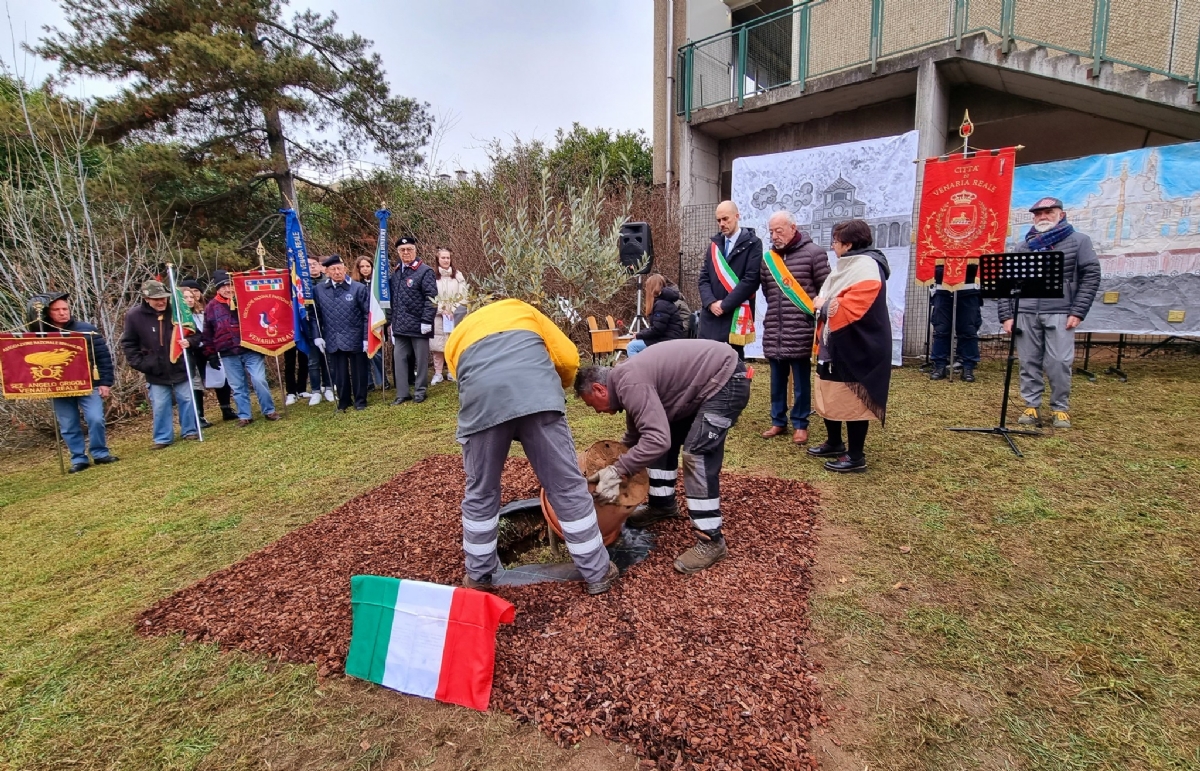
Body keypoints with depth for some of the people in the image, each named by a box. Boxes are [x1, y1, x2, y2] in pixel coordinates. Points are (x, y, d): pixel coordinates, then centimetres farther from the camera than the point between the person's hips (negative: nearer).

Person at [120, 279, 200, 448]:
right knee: (160, 406, 6)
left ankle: (190, 431, 23)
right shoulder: (134, 315, -8)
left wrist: (189, 342, -16)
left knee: (187, 400, 8)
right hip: (155, 372, 0)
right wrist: (140, 364, -7)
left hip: (180, 368, 0)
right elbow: (128, 344, 1)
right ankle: (163, 438, 18)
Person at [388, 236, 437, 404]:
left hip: (418, 324, -6)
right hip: (400, 325, 6)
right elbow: (392, 299, 17)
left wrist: (426, 321, -18)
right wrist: (392, 321, 14)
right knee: (400, 358, 8)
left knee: (421, 358, 6)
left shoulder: (425, 271, -6)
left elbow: (431, 298, -13)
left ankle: (420, 390, 18)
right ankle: (402, 393, 16)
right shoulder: (396, 273, 13)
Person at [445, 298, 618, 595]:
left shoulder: (455, 340, 38)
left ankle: (478, 575, 36)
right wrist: (553, 391, 42)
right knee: (567, 487, 10)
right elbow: (569, 359, 25)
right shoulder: (521, 309, 36)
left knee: (480, 492, 21)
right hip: (537, 391, 0)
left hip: (481, 398, 1)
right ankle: (598, 572, 22)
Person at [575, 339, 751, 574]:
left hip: (726, 379, -11)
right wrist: (616, 465, 25)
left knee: (697, 453, -16)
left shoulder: (630, 384, -24)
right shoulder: (626, 380, 8)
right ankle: (662, 504, 30)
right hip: (703, 383, 11)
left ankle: (711, 540, -7)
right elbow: (636, 435, 22)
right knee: (668, 439, 15)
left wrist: (617, 472, -28)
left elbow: (657, 440, -34)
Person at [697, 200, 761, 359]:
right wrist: (711, 303, -7)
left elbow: (751, 280, -11)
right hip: (710, 317, 5)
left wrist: (725, 305, -13)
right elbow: (704, 278, 11)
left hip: (736, 317, -5)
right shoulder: (715, 244, 16)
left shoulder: (752, 243, -1)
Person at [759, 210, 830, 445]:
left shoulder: (813, 253, -3)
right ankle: (778, 421, 25)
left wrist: (816, 315, -2)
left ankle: (800, 424, 17)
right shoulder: (768, 258, 11)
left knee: (801, 380, 5)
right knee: (777, 379, 12)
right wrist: (776, 310, 11)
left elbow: (826, 290, -1)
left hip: (801, 330, -4)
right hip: (773, 331, 4)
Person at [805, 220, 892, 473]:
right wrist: (821, 304, 4)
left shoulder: (867, 269, -18)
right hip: (835, 347, 11)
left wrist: (822, 305, -13)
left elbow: (849, 309, -28)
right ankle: (834, 443, 33)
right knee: (830, 397, 18)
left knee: (853, 402, -2)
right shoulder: (848, 265, 15)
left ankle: (856, 457, 8)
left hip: (854, 351, -10)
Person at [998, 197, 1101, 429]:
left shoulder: (1078, 241, 10)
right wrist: (1006, 315, 1)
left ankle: (1061, 409, 10)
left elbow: (1091, 276, 4)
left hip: (1059, 313, -2)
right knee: (1029, 363, 4)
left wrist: (1078, 312, -5)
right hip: (1026, 314, 2)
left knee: (1059, 363, -4)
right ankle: (1032, 407, 13)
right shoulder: (1022, 247, 15)